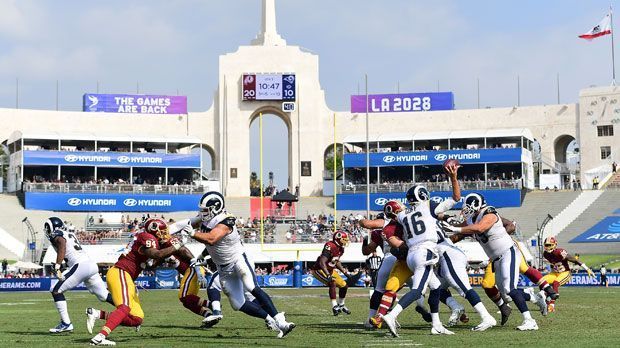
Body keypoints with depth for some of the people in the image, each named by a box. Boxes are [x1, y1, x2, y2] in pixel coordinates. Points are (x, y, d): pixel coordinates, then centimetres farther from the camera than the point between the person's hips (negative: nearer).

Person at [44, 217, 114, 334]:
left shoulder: (57, 236, 2)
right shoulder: (70, 235, 26)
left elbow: (62, 246, -18)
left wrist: (57, 267, -22)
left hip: (81, 266, -8)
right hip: (92, 265, 8)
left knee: (56, 291, -1)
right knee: (105, 296, 13)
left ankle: (66, 323, -4)